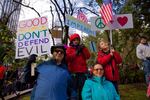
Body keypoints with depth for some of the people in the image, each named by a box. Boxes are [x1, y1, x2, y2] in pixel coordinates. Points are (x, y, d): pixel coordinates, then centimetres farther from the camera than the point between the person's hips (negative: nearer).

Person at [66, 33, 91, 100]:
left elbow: (88, 56, 3)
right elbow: (67, 58, -7)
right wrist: (76, 52, -9)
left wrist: (84, 48, -6)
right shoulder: (69, 49, 11)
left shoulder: (82, 48, 18)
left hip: (82, 72, 2)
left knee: (82, 88, 0)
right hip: (73, 72, -2)